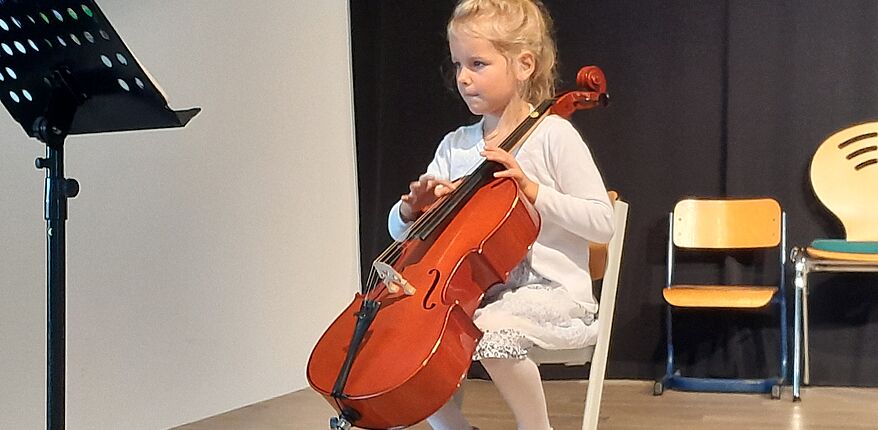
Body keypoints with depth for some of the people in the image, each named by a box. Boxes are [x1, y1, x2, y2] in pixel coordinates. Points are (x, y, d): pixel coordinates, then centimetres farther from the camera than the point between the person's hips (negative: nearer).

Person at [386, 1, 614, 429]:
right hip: (478, 291, 6)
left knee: (490, 329, -34)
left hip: (551, 291, -6)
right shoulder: (455, 145, 8)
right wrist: (412, 208, -11)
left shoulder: (553, 134, -7)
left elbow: (602, 223, -11)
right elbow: (402, 230, 11)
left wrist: (532, 190, -19)